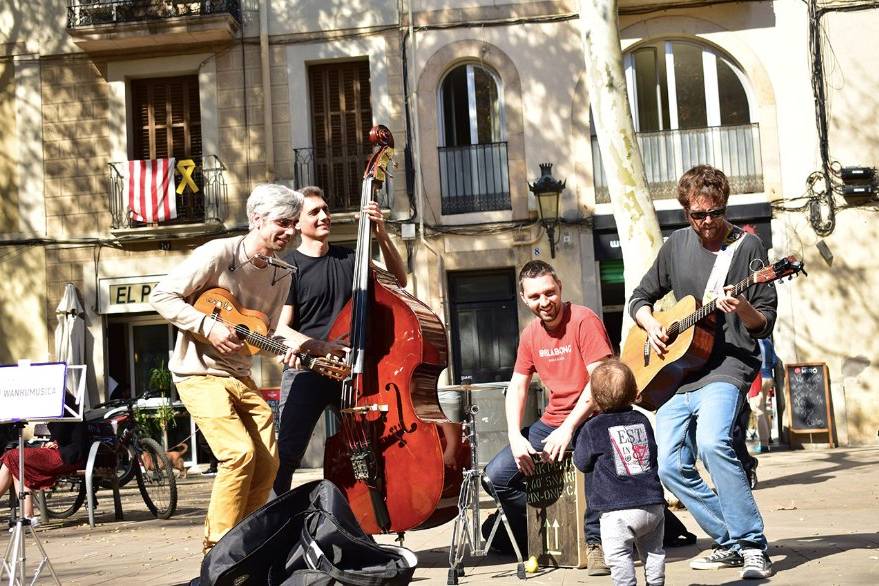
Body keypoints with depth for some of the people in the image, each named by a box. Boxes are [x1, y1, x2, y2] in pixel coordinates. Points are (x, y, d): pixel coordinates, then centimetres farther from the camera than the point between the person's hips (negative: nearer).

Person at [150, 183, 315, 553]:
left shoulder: (281, 274, 6)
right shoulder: (218, 254, -15)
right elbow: (162, 295, -15)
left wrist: (296, 343, -7)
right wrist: (208, 327, -23)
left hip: (241, 377, 8)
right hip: (199, 373, -8)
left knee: (268, 461, 2)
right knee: (240, 452, -22)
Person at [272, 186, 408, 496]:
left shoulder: (348, 259, 13)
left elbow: (398, 279, 9)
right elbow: (283, 330, -7)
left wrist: (381, 235, -3)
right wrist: (318, 347, -25)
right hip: (306, 369, -4)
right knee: (287, 451, -15)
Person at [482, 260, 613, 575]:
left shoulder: (583, 320, -12)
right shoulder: (531, 335, 8)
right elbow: (517, 387, 9)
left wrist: (568, 429, -25)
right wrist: (515, 437, -7)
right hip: (551, 422, 7)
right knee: (497, 475, -7)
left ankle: (595, 542, -16)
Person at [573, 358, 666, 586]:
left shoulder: (592, 428, -4)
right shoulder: (642, 420, 10)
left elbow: (581, 463, 4)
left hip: (618, 510, -6)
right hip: (653, 504, 6)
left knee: (618, 555, -3)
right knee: (653, 551, 18)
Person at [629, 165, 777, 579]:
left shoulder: (747, 246, -3)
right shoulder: (677, 245, 11)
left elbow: (765, 324, -4)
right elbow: (641, 297, 22)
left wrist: (743, 310, -26)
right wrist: (651, 325, 2)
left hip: (727, 365, -6)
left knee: (712, 441, -31)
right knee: (670, 466, -4)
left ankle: (752, 546, -22)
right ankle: (731, 543, 10)